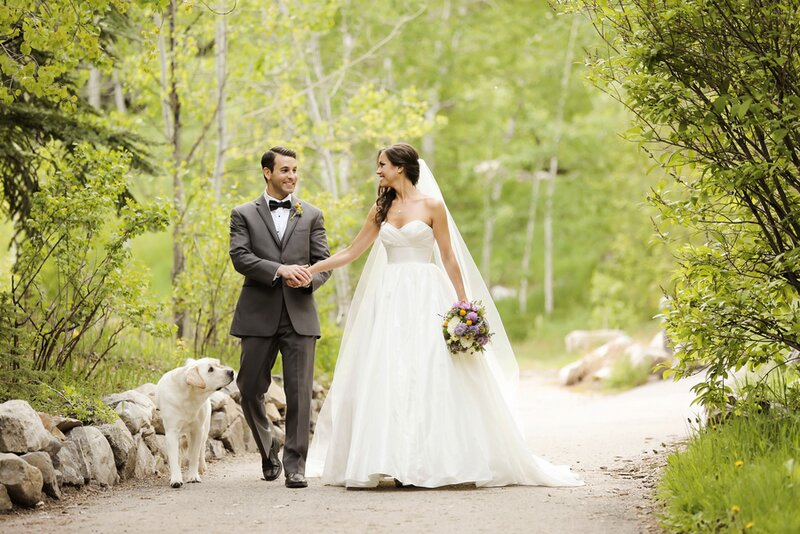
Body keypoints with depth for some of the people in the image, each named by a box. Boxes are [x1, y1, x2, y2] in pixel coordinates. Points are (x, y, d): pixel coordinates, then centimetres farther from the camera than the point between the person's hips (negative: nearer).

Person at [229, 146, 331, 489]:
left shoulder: (311, 215, 13)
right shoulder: (244, 214, 8)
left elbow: (324, 263, 8)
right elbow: (240, 257, -6)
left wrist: (309, 279, -15)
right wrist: (280, 270, -19)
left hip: (299, 315, 0)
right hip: (259, 315, 0)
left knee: (299, 393, -5)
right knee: (250, 389, 3)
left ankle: (295, 466, 1)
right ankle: (268, 449, 27)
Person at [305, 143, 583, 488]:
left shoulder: (431, 206, -2)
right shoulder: (381, 210, 12)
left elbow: (449, 258, -1)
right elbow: (350, 253, 16)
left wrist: (464, 305, -5)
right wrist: (309, 269, 9)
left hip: (425, 299, -5)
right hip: (389, 300, 5)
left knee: (427, 377, -8)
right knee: (387, 378, -3)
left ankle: (427, 463, -4)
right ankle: (396, 461, -1)